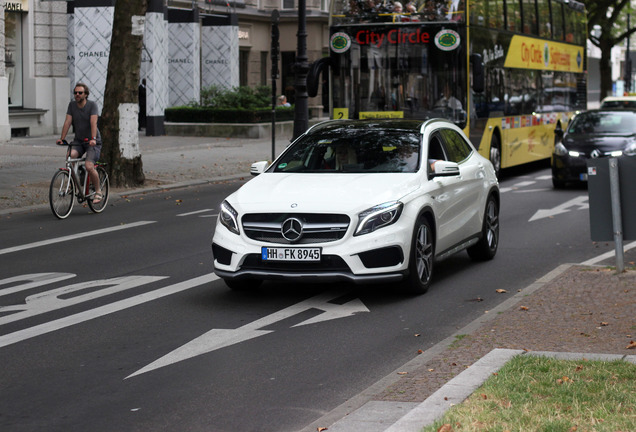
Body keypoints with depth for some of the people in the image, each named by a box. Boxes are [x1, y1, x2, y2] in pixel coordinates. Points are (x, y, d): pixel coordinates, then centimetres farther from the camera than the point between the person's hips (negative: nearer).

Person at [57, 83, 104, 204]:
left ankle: (98, 192, -1)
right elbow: (67, 122, -3)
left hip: (92, 142, -4)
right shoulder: (72, 105, 2)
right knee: (71, 155, -27)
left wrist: (93, 139, -35)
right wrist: (62, 138, -13)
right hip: (78, 140, 4)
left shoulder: (92, 105, -11)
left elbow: (93, 122, -23)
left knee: (89, 166, -21)